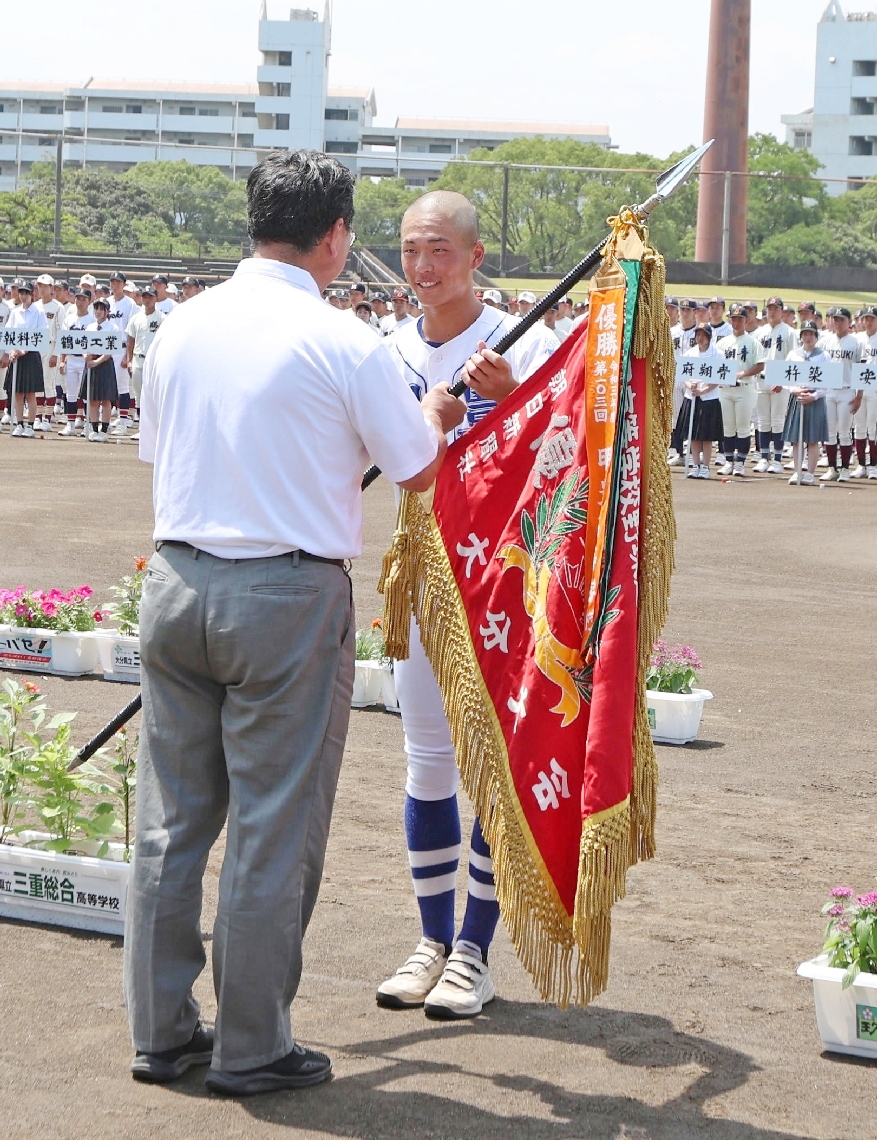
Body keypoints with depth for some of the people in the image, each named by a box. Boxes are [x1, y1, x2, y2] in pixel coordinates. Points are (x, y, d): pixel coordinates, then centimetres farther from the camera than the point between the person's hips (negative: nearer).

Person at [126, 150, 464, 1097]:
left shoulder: (180, 328, 4)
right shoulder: (344, 345, -11)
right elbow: (419, 471, -1)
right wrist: (434, 412, 20)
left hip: (175, 582, 6)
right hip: (289, 599, -5)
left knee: (171, 816, 13)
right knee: (273, 829, 4)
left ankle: (161, 1032, 23)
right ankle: (251, 1049, 13)